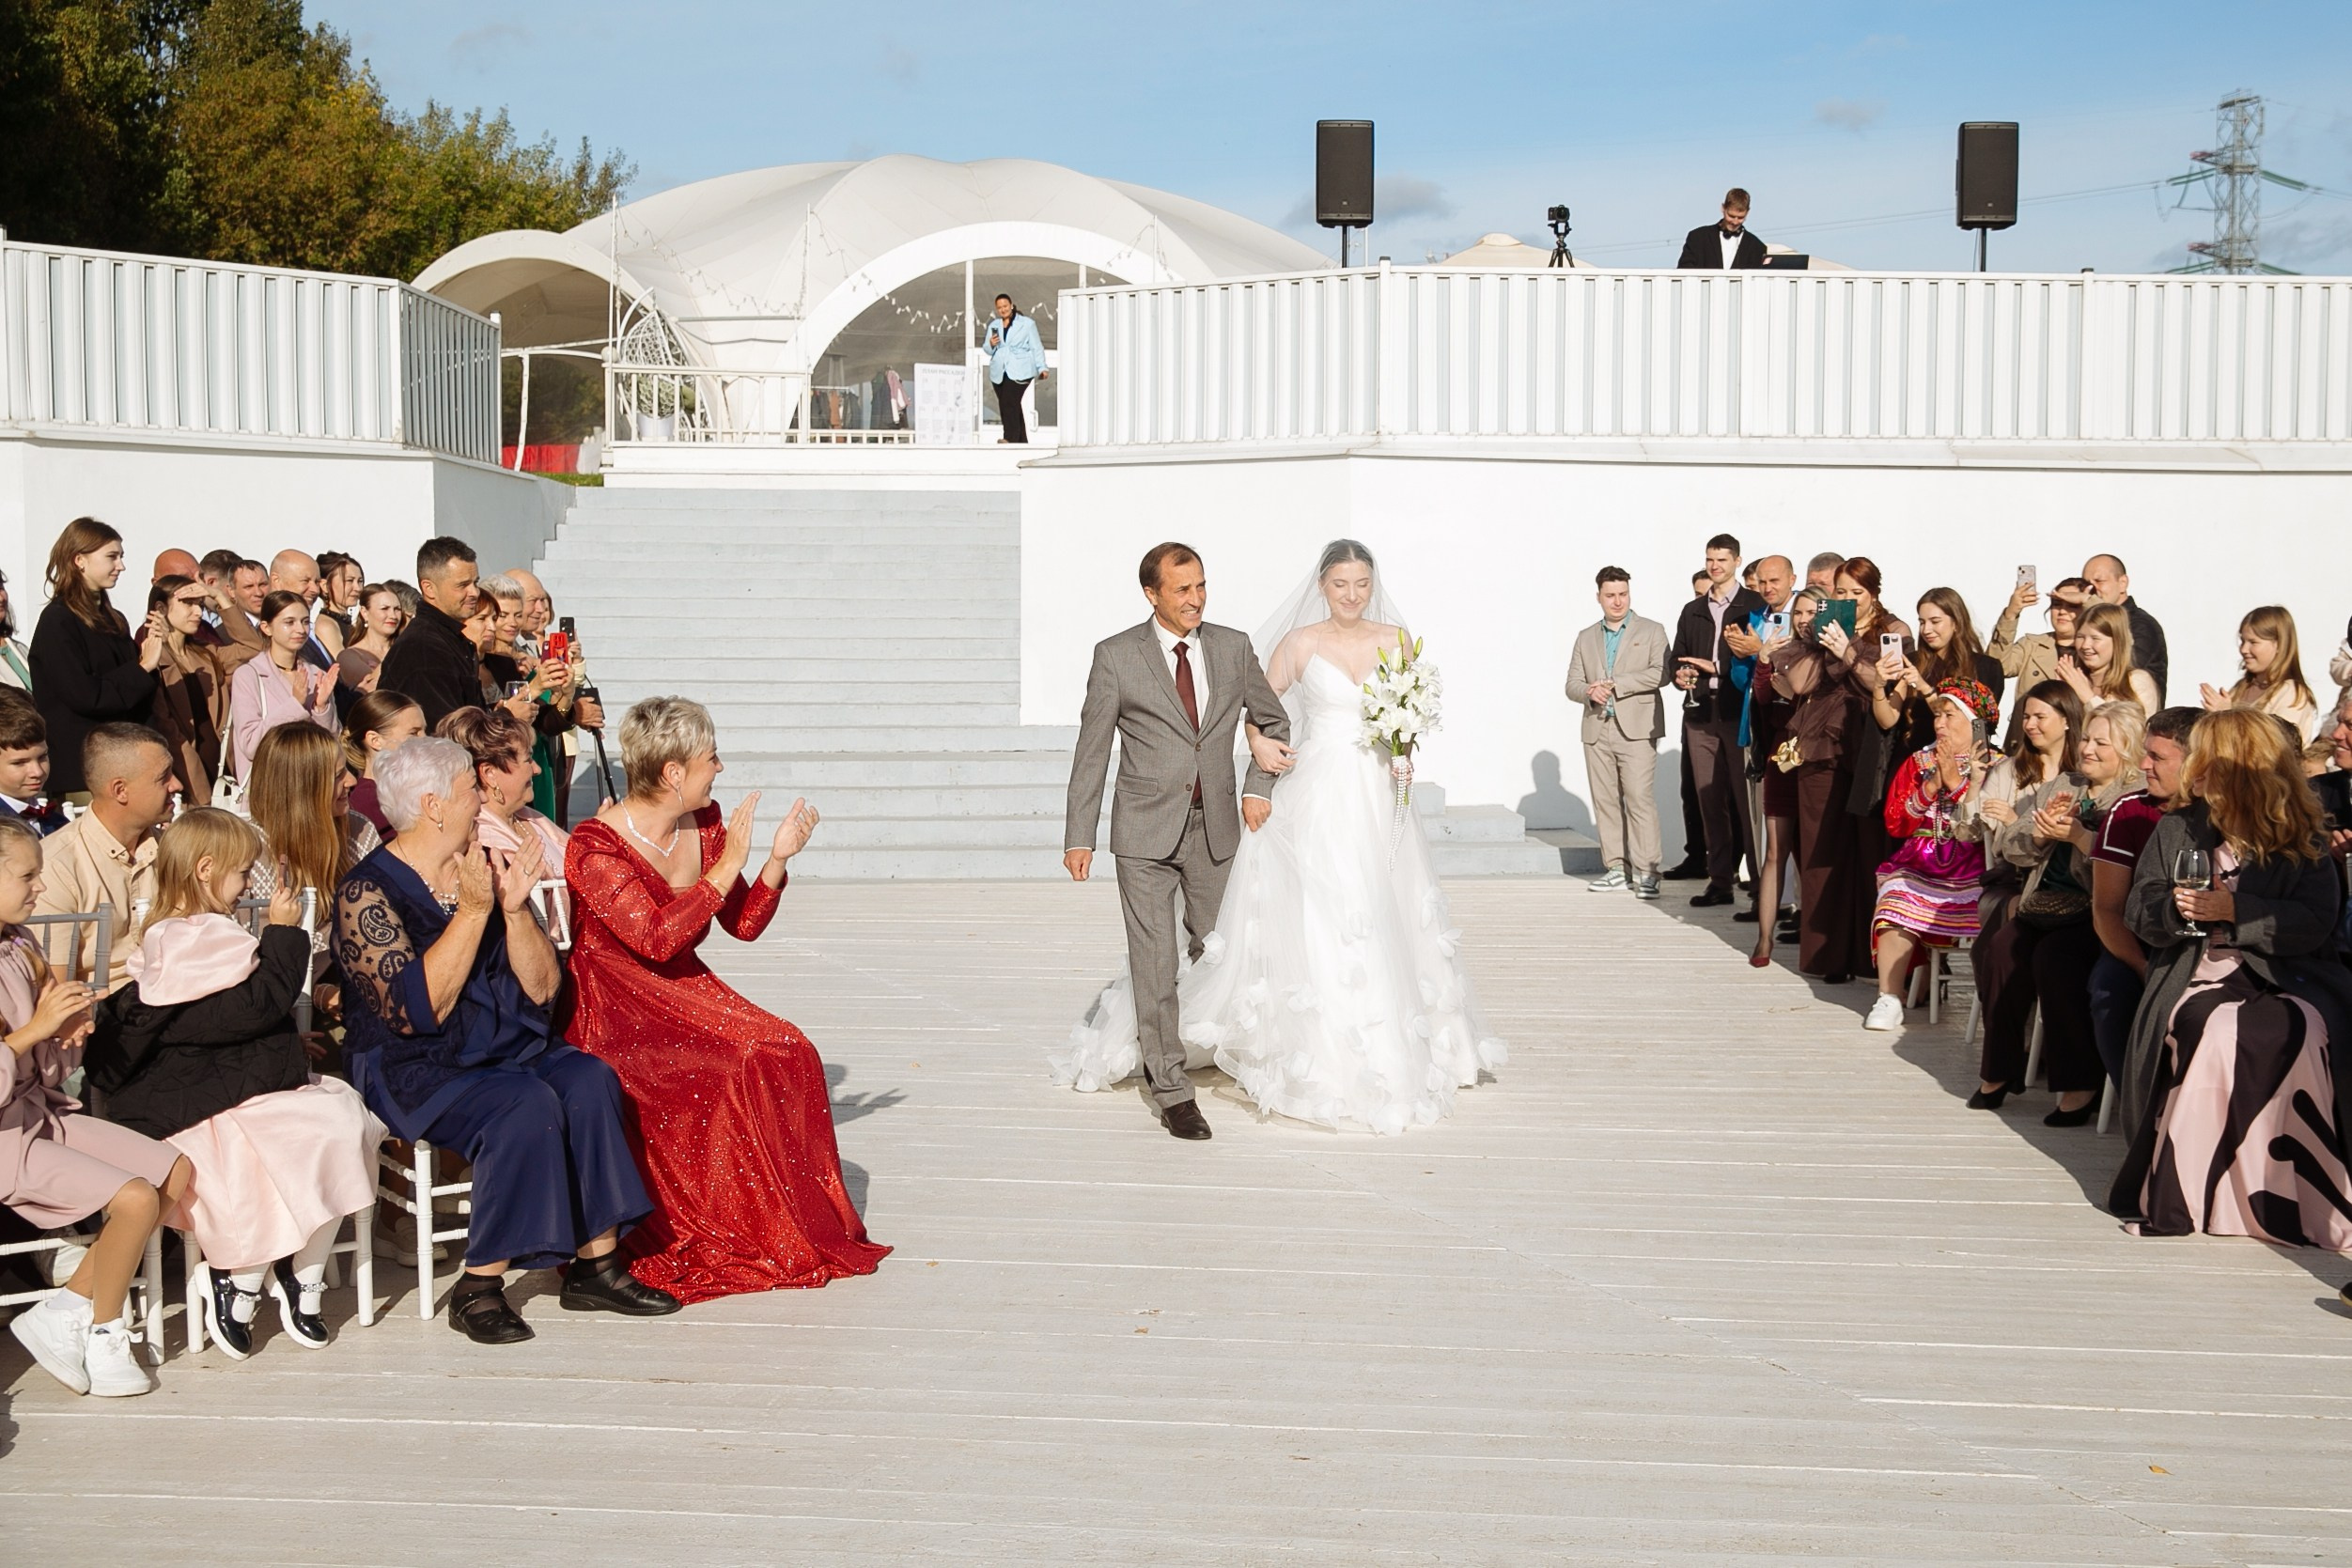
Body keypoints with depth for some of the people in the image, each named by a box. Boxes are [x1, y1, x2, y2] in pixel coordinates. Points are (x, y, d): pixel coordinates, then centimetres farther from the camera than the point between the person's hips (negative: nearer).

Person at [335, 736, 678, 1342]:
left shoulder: (485, 867, 9)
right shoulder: (368, 892, -9)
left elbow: (541, 989, 5)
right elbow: (418, 1010, -21)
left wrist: (515, 908, -10)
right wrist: (473, 910, -21)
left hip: (509, 1045, 6)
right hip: (416, 1068, -6)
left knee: (590, 1081, -22)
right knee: (527, 1107, -30)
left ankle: (595, 1264, -15)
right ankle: (479, 1288, -20)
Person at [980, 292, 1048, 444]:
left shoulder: (1027, 324, 6)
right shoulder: (993, 326, 18)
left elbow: (1036, 348, 5)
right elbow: (987, 350, 18)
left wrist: (1041, 368, -3)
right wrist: (991, 344, -5)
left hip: (1019, 372, -5)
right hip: (999, 373, 5)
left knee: (1009, 403, -21)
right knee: (1012, 407, 4)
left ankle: (1011, 439, -25)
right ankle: (1021, 442, 10)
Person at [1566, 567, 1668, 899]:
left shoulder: (1652, 631, 6)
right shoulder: (1586, 637, 19)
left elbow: (1660, 673, -9)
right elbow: (1572, 684, 14)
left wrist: (1615, 684, -13)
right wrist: (1589, 691, -9)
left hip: (1636, 730, -4)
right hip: (1597, 731, 4)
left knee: (1640, 799, -11)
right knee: (1605, 801, 4)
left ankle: (1645, 871, -10)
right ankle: (1616, 868, 9)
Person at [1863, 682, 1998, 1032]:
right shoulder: (1918, 762, 15)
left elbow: (1988, 828, -9)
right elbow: (1895, 824, 6)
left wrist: (1956, 783, -13)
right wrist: (1930, 786, -6)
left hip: (1971, 871, -2)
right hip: (1919, 867, 2)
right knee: (1896, 906, -26)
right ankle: (1889, 1000, -22)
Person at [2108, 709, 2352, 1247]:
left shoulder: (2302, 843, 7)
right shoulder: (2175, 831, 16)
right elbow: (2139, 911, 11)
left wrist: (2235, 911, -17)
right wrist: (2172, 908, -12)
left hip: (2287, 979, -1)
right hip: (2199, 976, 1)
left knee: (2305, 1032, -35)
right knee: (2217, 1030, -34)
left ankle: (2297, 1193, -25)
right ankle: (2186, 1195, -30)